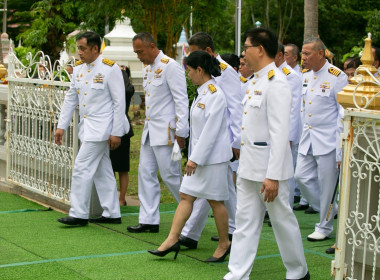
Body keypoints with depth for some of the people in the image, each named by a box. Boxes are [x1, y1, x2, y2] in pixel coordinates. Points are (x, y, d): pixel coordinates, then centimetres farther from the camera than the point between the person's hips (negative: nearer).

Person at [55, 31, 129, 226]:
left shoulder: (110, 69, -12)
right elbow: (70, 98, 15)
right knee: (101, 170, 11)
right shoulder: (78, 68, 9)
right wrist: (61, 126, 12)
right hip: (87, 126, 8)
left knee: (82, 167, -10)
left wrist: (116, 133, -14)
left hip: (101, 126, -8)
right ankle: (112, 214, 18)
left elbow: (119, 102, -12)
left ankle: (79, 214, -3)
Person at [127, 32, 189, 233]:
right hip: (150, 130, 9)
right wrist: (148, 125, 15)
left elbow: (181, 100, -15)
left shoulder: (170, 66, -12)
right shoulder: (147, 68, 15)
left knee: (170, 175, -5)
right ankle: (149, 220, 11)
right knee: (146, 173, 6)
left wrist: (181, 131, -17)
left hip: (166, 130, -9)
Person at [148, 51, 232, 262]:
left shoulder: (215, 95, -18)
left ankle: (224, 244, 16)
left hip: (213, 156, -9)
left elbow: (210, 131, -21)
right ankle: (172, 240, 8)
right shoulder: (202, 93, 11)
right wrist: (193, 157, 16)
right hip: (199, 156, 9)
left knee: (215, 201, 2)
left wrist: (195, 158, -21)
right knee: (186, 196, 6)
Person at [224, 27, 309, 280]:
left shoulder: (276, 83, -17)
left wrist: (272, 176, -24)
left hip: (269, 167, -9)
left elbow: (280, 133, -22)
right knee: (245, 222, 9)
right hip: (249, 165, 9)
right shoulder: (258, 81, 12)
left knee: (283, 220, 6)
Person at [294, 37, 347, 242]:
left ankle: (325, 227, 15)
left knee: (326, 184, 0)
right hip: (308, 139, 7)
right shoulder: (306, 76, 9)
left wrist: (341, 151, -15)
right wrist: (303, 135, 12)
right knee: (302, 177, 5)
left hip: (328, 140, -7)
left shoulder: (337, 77, -12)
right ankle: (329, 211, 25)